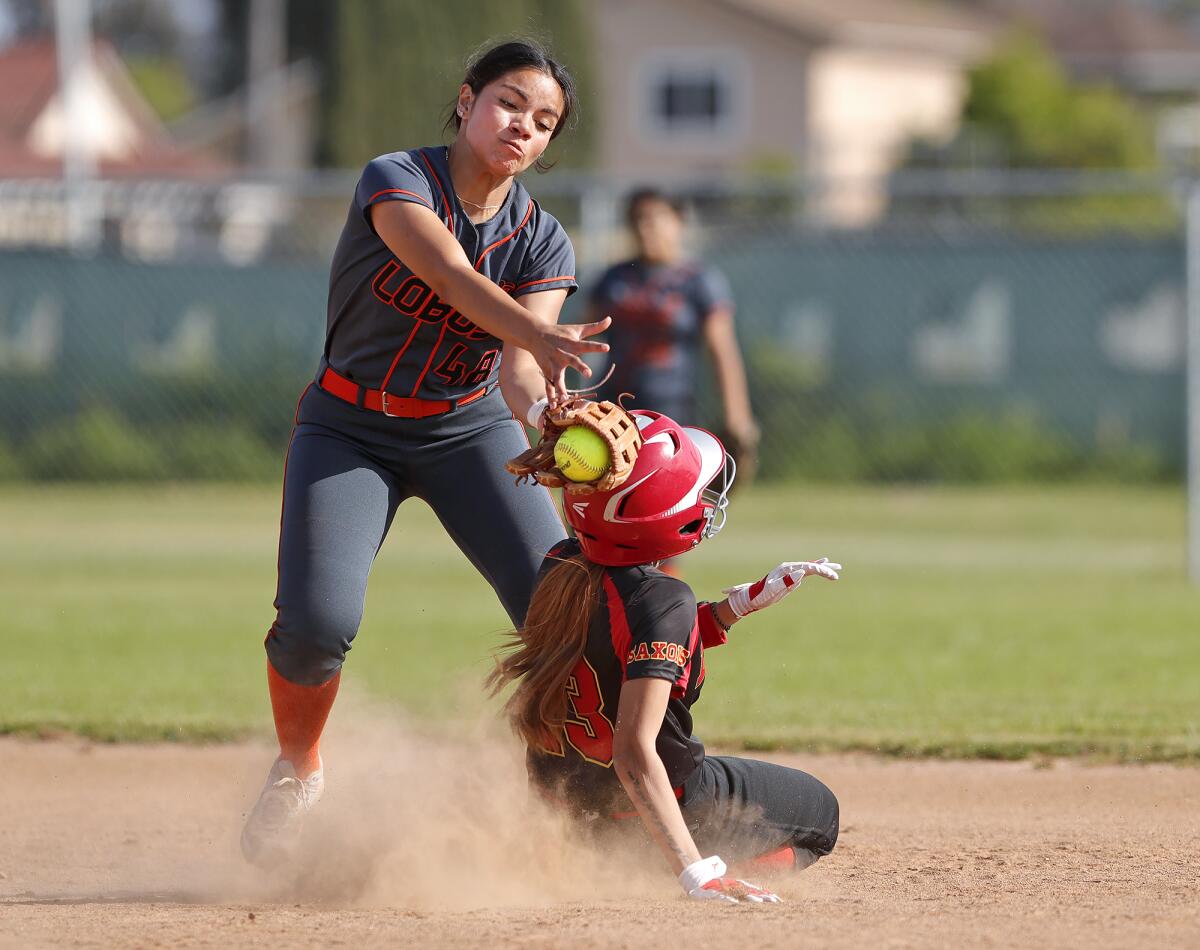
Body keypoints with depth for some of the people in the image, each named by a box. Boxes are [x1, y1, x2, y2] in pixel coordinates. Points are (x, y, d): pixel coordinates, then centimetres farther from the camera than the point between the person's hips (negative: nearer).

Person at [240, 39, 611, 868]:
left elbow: (519, 367, -21)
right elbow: (454, 278, -38)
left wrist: (541, 404, -46)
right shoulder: (396, 180, -19)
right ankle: (297, 770, 9)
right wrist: (542, 340, -55)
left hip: (469, 430, 3)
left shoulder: (544, 242, -7)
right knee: (318, 621, -22)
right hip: (351, 432, -3)